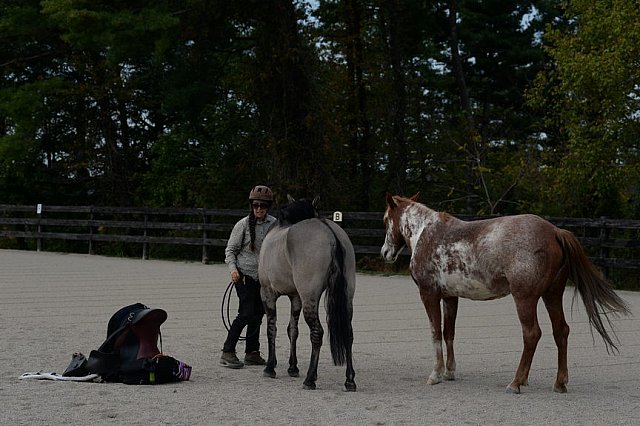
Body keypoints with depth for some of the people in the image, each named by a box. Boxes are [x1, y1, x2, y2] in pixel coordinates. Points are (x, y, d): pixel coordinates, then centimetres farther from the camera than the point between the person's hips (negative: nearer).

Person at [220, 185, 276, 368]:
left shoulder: (274, 224, 5)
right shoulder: (244, 224, -8)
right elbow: (230, 250, -3)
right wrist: (233, 268, -18)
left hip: (263, 276, 5)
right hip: (244, 275, -5)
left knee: (258, 314, 10)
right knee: (246, 313, -13)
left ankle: (252, 353, 21)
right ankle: (227, 352, -8)